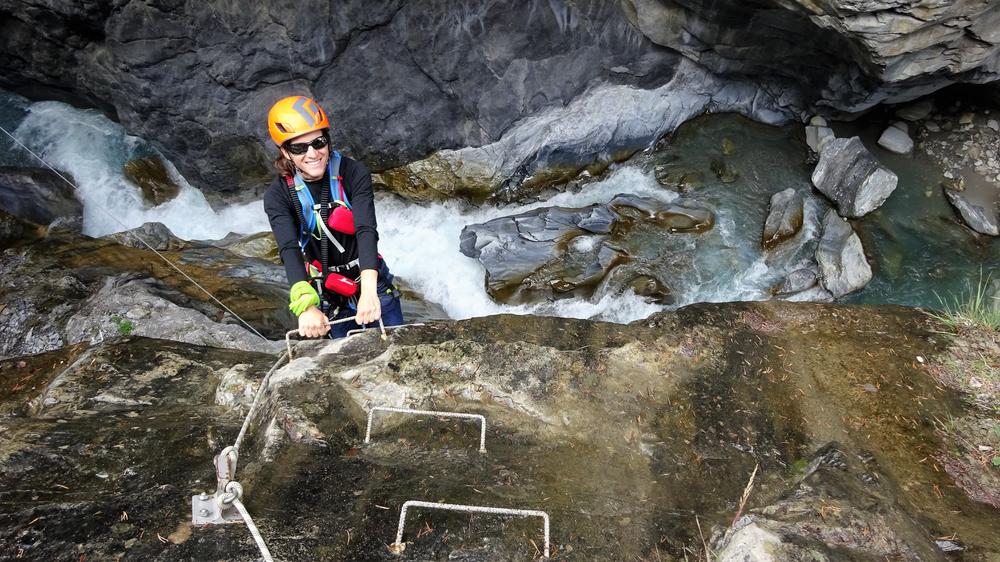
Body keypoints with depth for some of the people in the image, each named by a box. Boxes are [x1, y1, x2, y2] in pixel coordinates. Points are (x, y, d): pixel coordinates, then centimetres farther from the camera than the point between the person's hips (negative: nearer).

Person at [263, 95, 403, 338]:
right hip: (328, 296, 1)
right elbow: (289, 251, -28)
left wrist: (369, 292, -46)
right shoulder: (278, 196, -14)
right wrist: (307, 307, -46)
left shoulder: (354, 173, -17)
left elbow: (366, 230, -30)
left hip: (372, 284, 0)